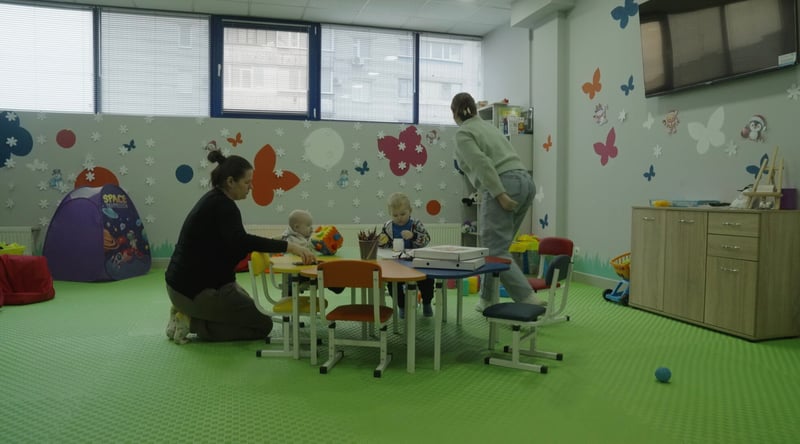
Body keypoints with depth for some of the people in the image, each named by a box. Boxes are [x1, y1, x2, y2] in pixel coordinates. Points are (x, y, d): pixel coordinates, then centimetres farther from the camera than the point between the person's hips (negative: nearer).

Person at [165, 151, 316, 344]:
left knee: (248, 307, 26)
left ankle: (188, 314, 14)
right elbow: (241, 241, -38)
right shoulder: (221, 206, -20)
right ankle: (192, 323, -2)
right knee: (263, 324, 0)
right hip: (196, 289, -10)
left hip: (188, 283, 10)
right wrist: (288, 246, -40)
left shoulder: (214, 201, 10)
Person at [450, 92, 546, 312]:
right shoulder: (487, 125, 26)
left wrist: (499, 194, -20)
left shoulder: (463, 133, 0)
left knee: (496, 251, -7)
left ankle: (528, 299, -16)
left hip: (503, 186, -9)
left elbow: (483, 164, -15)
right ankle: (487, 299, 19)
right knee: (495, 246, 15)